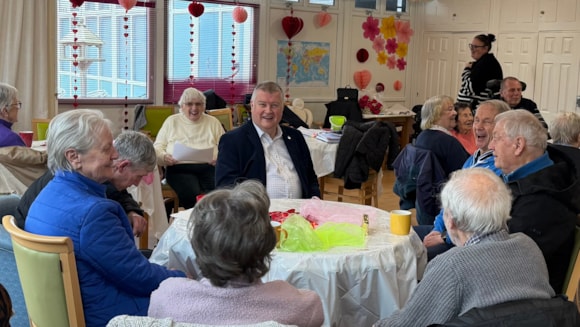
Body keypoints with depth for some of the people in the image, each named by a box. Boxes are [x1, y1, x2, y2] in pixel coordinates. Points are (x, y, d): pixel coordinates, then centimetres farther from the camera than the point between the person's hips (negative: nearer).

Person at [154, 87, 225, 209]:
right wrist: (164, 157, -9)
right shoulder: (171, 121, 17)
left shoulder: (213, 122, 18)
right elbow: (157, 147, 14)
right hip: (180, 169, -1)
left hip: (208, 168, 1)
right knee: (193, 194, -33)